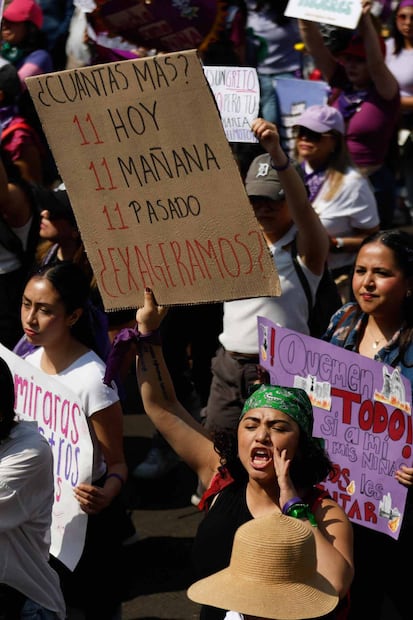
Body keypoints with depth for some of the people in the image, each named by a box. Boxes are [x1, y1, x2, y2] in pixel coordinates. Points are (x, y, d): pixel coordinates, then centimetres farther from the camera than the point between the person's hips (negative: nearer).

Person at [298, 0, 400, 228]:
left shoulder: (385, 92, -6)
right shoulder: (341, 84, 6)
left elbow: (376, 63, -26)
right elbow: (315, 46, -1)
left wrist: (366, 21, -36)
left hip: (370, 183, -5)